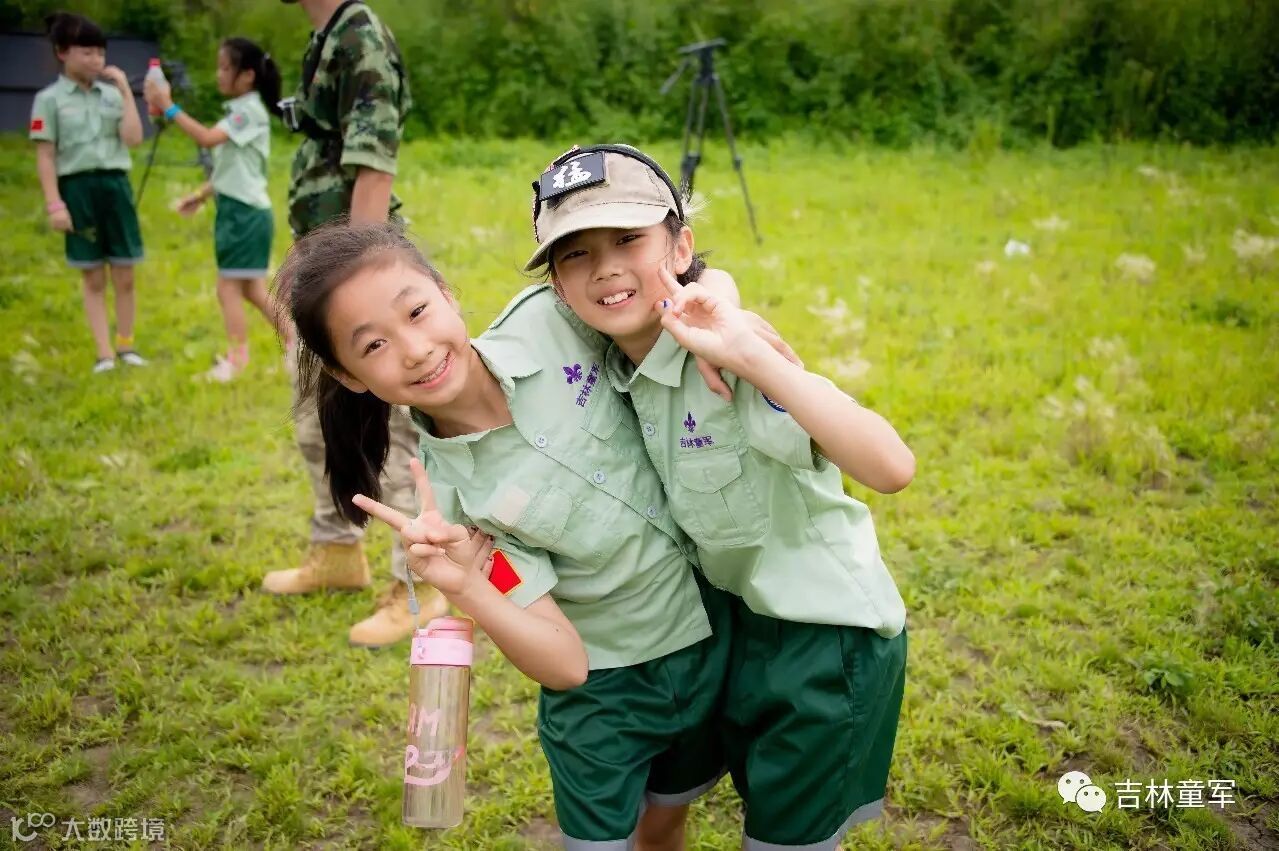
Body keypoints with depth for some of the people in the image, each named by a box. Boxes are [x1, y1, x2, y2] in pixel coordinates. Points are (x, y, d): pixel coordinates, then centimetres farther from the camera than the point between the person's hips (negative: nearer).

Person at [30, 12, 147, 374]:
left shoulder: (111, 94, 8)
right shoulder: (49, 99, -1)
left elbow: (133, 139, -5)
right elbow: (45, 156, -4)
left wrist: (125, 90, -5)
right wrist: (54, 203, -11)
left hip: (115, 184, 3)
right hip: (77, 188, -3)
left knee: (124, 276, 7)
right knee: (93, 278, 4)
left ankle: (126, 345, 22)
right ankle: (104, 353, 11)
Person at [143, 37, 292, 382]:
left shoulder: (251, 111, -14)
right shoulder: (238, 111, 15)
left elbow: (208, 137, -27)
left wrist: (169, 108, -23)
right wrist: (201, 195, 16)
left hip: (246, 210, -10)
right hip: (235, 208, 10)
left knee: (228, 287, -4)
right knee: (251, 289, 12)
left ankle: (236, 358, 6)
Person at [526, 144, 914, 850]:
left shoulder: (726, 355, -29)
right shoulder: (620, 367, -5)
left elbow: (891, 469, -41)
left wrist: (750, 356, -47)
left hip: (828, 634, -7)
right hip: (748, 621, 8)